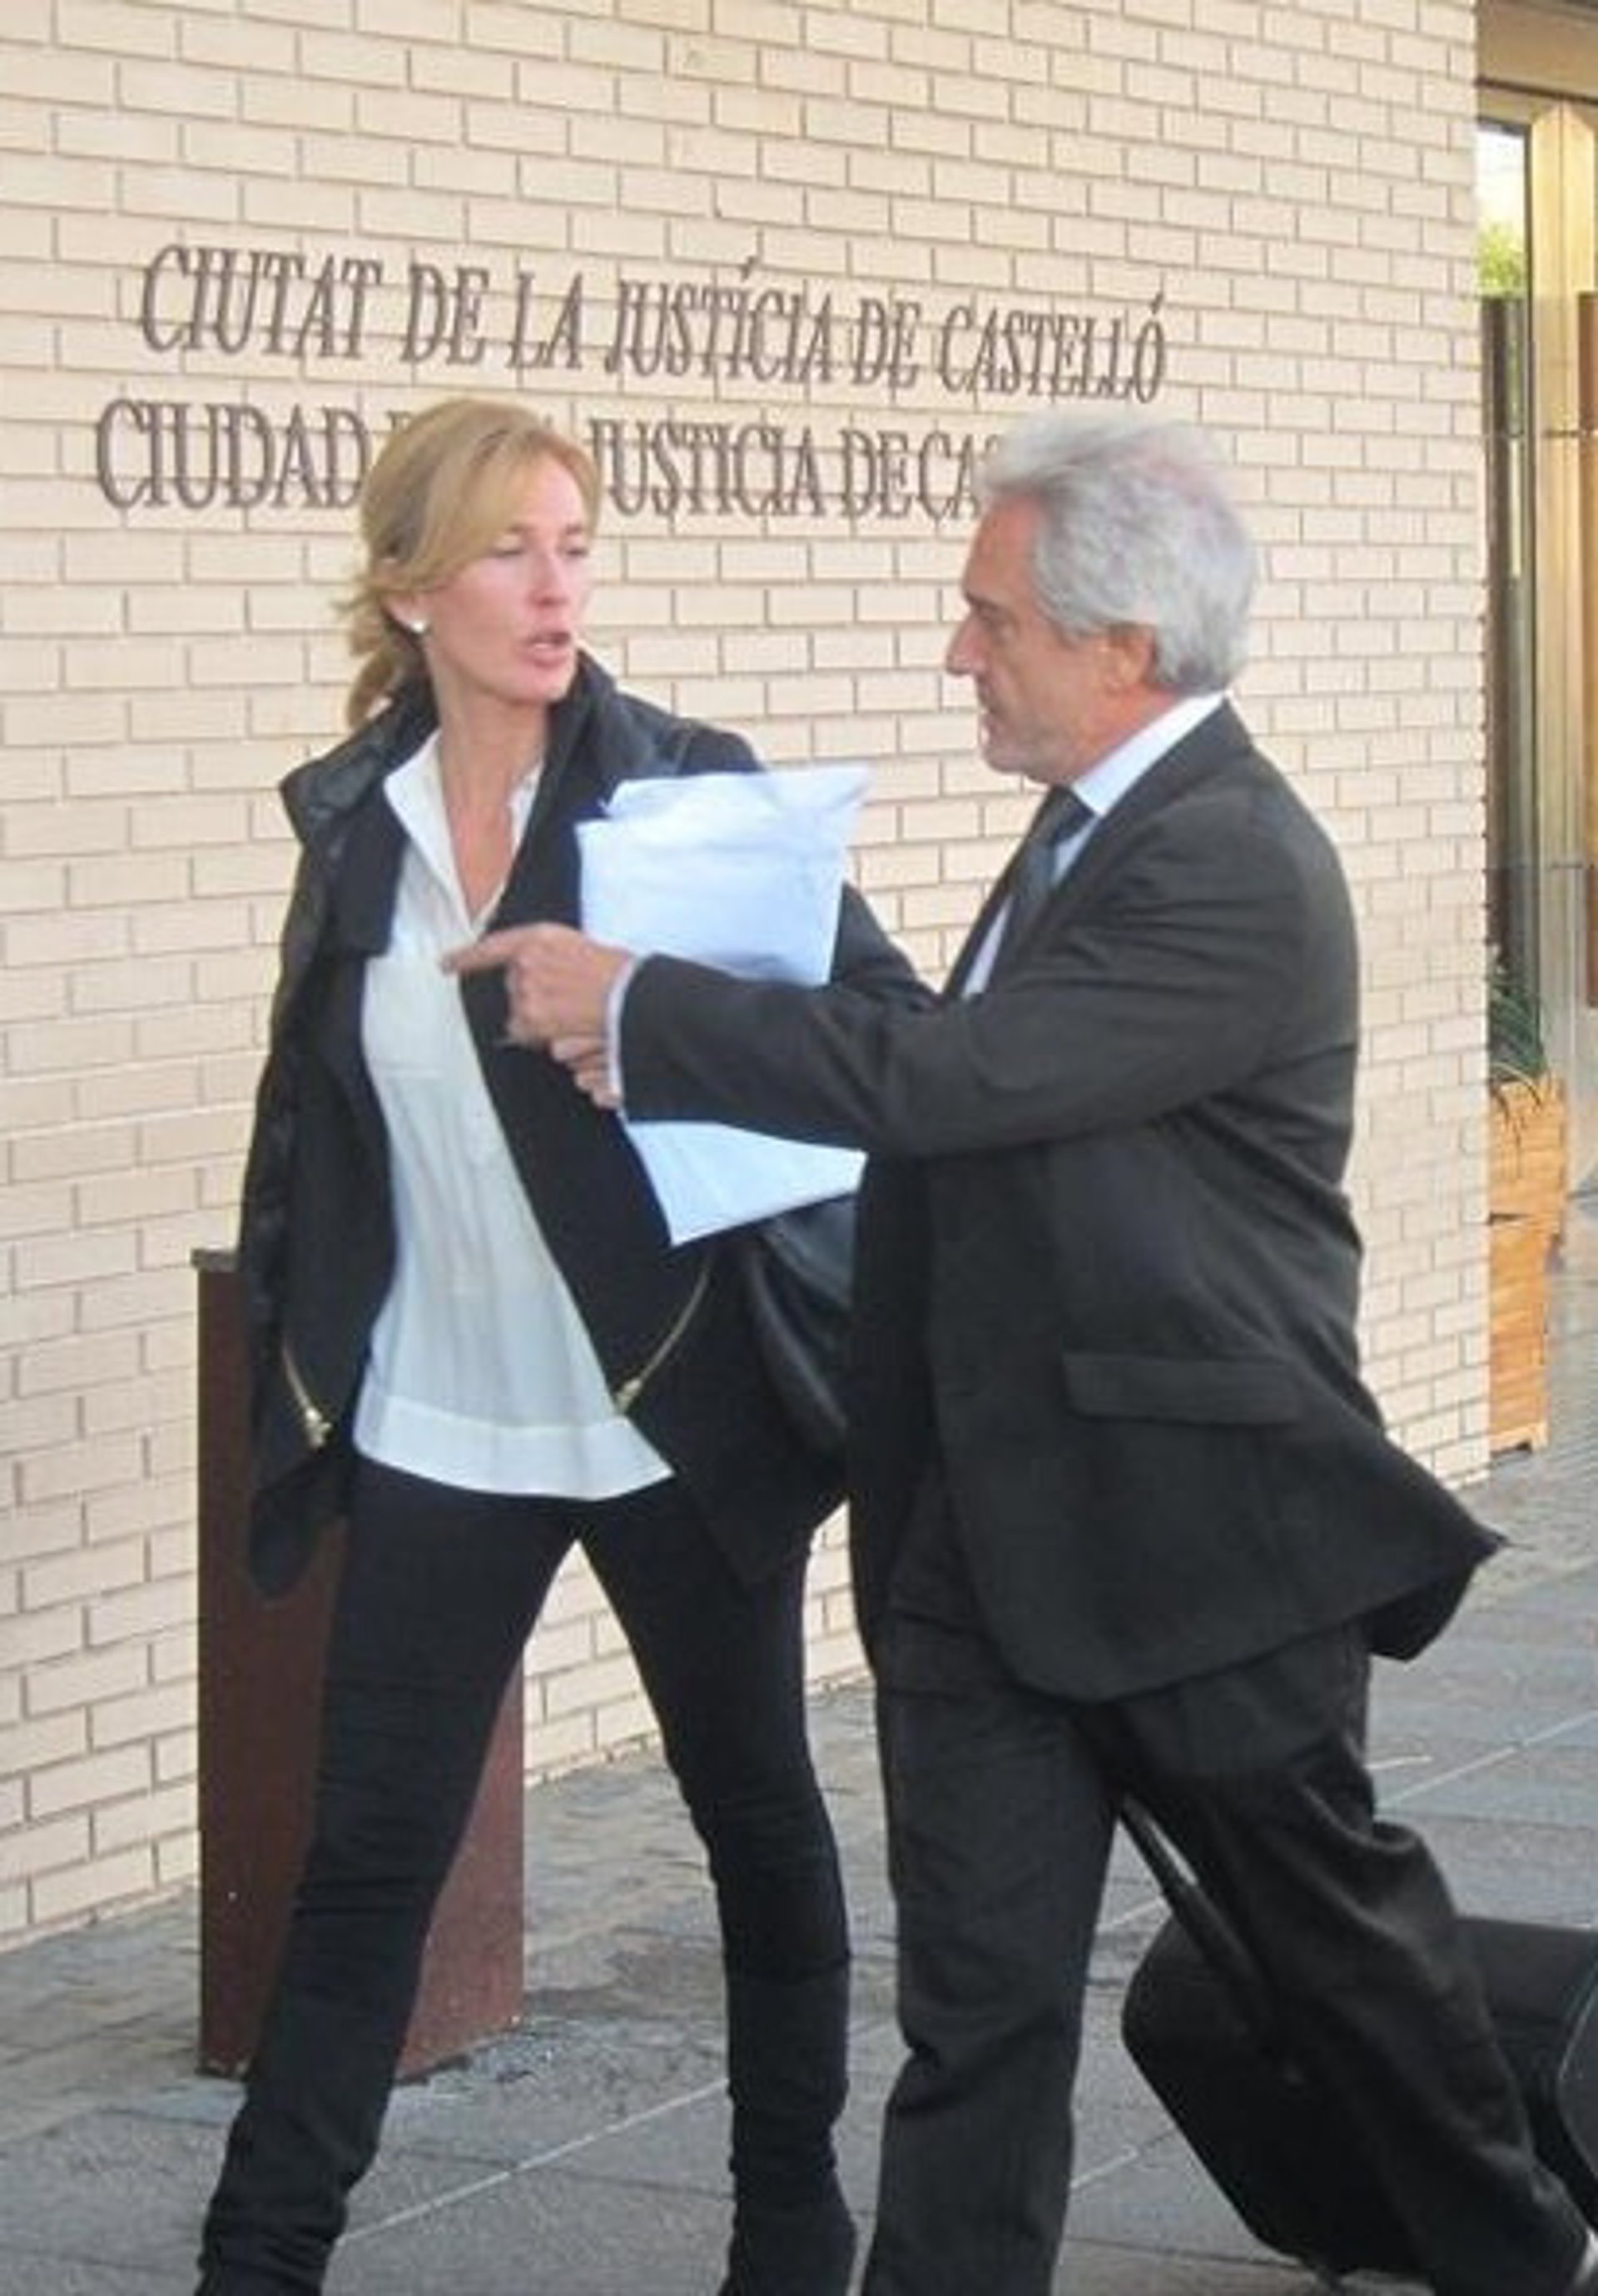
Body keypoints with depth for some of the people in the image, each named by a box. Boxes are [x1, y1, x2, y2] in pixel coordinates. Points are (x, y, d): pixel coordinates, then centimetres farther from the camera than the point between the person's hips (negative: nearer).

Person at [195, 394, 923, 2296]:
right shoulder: (352, 818, 3)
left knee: (759, 1818, 12)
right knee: (366, 1853, 3)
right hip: (432, 1434, 2)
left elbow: (887, 1026, -10)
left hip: (677, 1423, -2)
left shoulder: (688, 788, -7)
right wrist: (295, 1357, 9)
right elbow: (308, 1120, 12)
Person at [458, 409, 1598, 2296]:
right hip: (992, 1521, 7)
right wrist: (679, 1044, 2)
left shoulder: (1235, 870, -22)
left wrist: (632, 1009, -19)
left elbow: (942, 1080, -27)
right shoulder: (1099, 824, 9)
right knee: (975, 1985, 4)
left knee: (1331, 1912, 14)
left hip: (1196, 1520, -7)